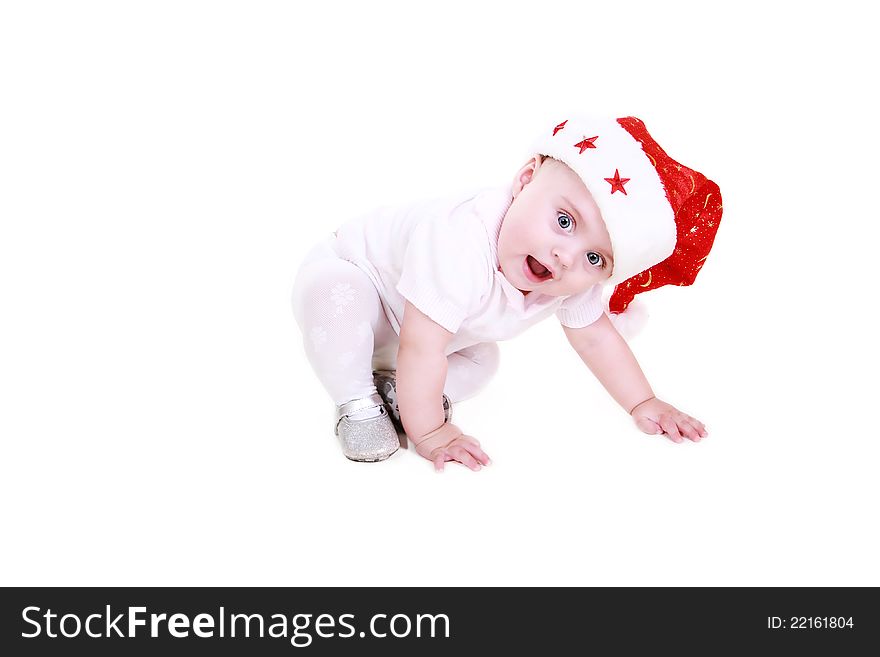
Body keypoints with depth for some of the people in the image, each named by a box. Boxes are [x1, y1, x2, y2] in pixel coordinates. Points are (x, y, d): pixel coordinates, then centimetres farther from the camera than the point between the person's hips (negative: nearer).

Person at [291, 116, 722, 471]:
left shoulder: (572, 286, -20)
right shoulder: (460, 246, -47)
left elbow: (595, 338, -3)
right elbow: (422, 349, -42)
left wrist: (643, 404, -4)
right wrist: (428, 434, -34)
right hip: (346, 271, -7)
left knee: (481, 363, -4)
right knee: (334, 296, -37)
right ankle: (358, 404, -19)